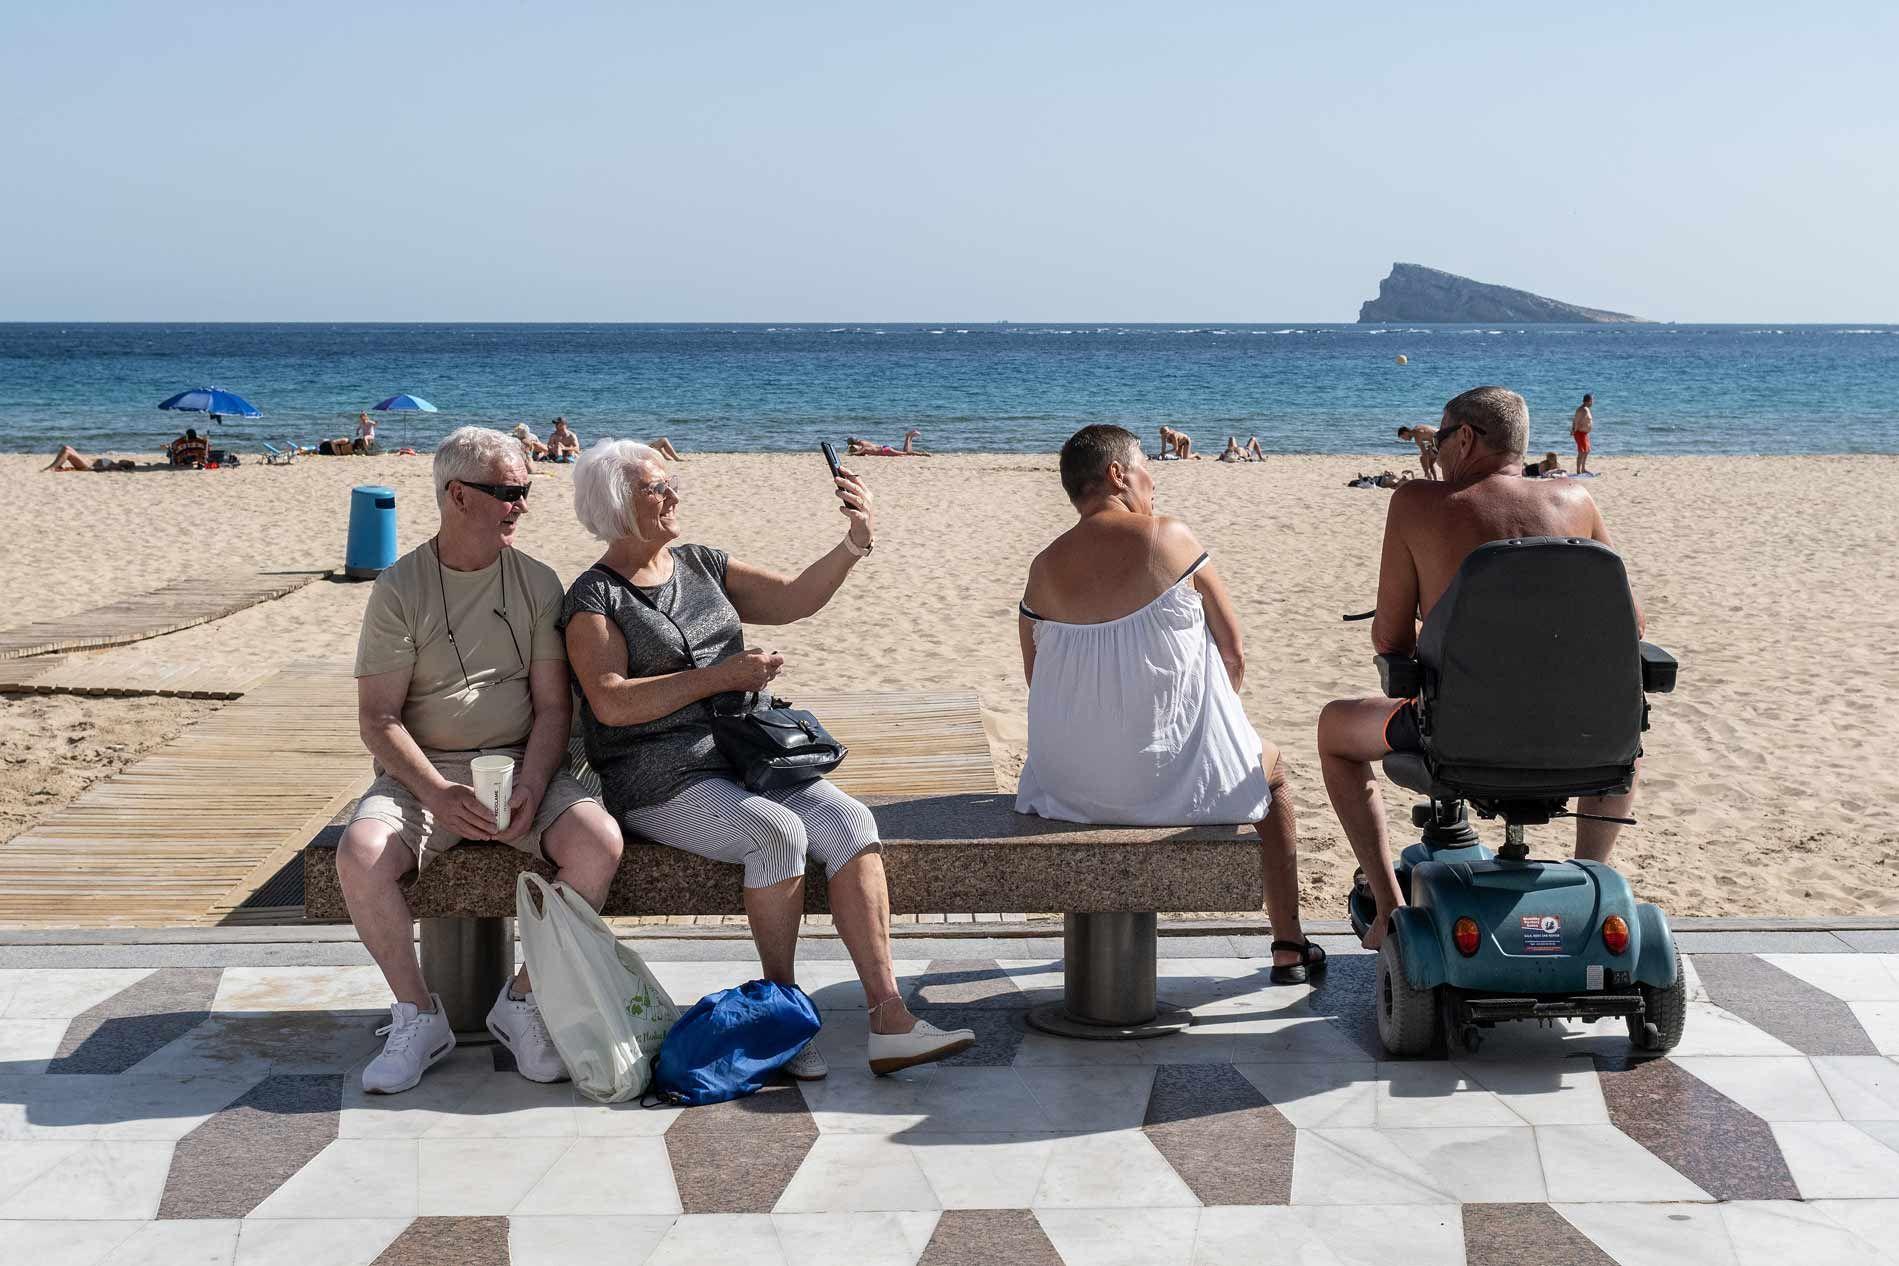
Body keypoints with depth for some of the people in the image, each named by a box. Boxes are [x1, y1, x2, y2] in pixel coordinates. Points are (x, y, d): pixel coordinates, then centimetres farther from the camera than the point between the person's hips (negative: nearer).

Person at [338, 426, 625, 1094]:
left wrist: (531, 789, -17)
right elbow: (378, 719, -5)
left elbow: (553, 707, 2)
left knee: (599, 841, -27)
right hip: (421, 771, -1)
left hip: (521, 764, 2)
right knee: (359, 856, -31)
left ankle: (522, 1000, -7)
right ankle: (418, 1015, -8)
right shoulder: (400, 587, -1)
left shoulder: (536, 583, 6)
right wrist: (436, 793, -22)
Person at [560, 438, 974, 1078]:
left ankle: (889, 1022, -25)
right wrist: (720, 676, -15)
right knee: (780, 833, -31)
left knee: (849, 823, -19)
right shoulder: (595, 599, -1)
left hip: (744, 760, 6)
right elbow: (612, 703, -14)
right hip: (661, 783, -6)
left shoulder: (702, 566, 17)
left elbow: (791, 599, 8)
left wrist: (854, 544, -8)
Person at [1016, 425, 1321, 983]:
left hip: (1072, 783, 3)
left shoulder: (1045, 567, -1)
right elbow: (1234, 653, -4)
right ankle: (1288, 947, 33)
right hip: (1177, 772, -3)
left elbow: (1038, 680, 6)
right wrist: (1216, 715, 16)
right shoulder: (1171, 537, -9)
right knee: (1270, 766, 28)